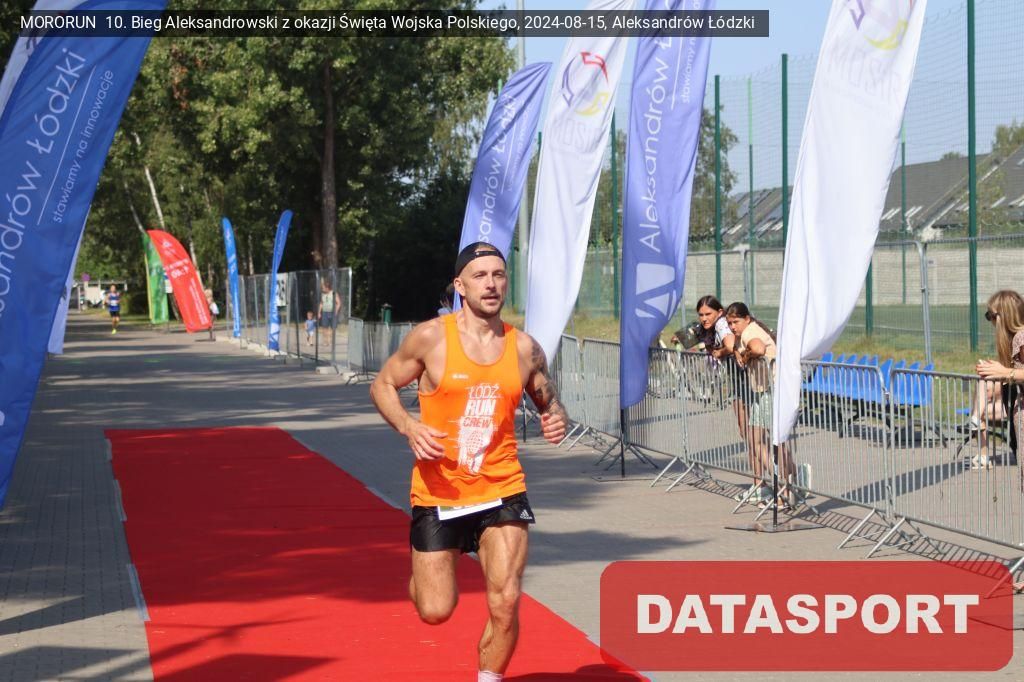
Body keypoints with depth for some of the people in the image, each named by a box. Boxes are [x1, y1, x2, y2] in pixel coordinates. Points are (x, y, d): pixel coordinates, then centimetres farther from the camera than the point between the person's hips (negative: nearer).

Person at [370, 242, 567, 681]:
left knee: (505, 603, -11)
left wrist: (556, 419, -9)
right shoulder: (431, 338, -7)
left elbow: (548, 401, 15)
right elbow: (382, 386, 3)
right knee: (435, 612, 4)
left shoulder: (524, 348, 1)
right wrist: (408, 427, -15)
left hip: (501, 492, 1)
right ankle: (424, 574, 41)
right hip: (438, 494, -1)